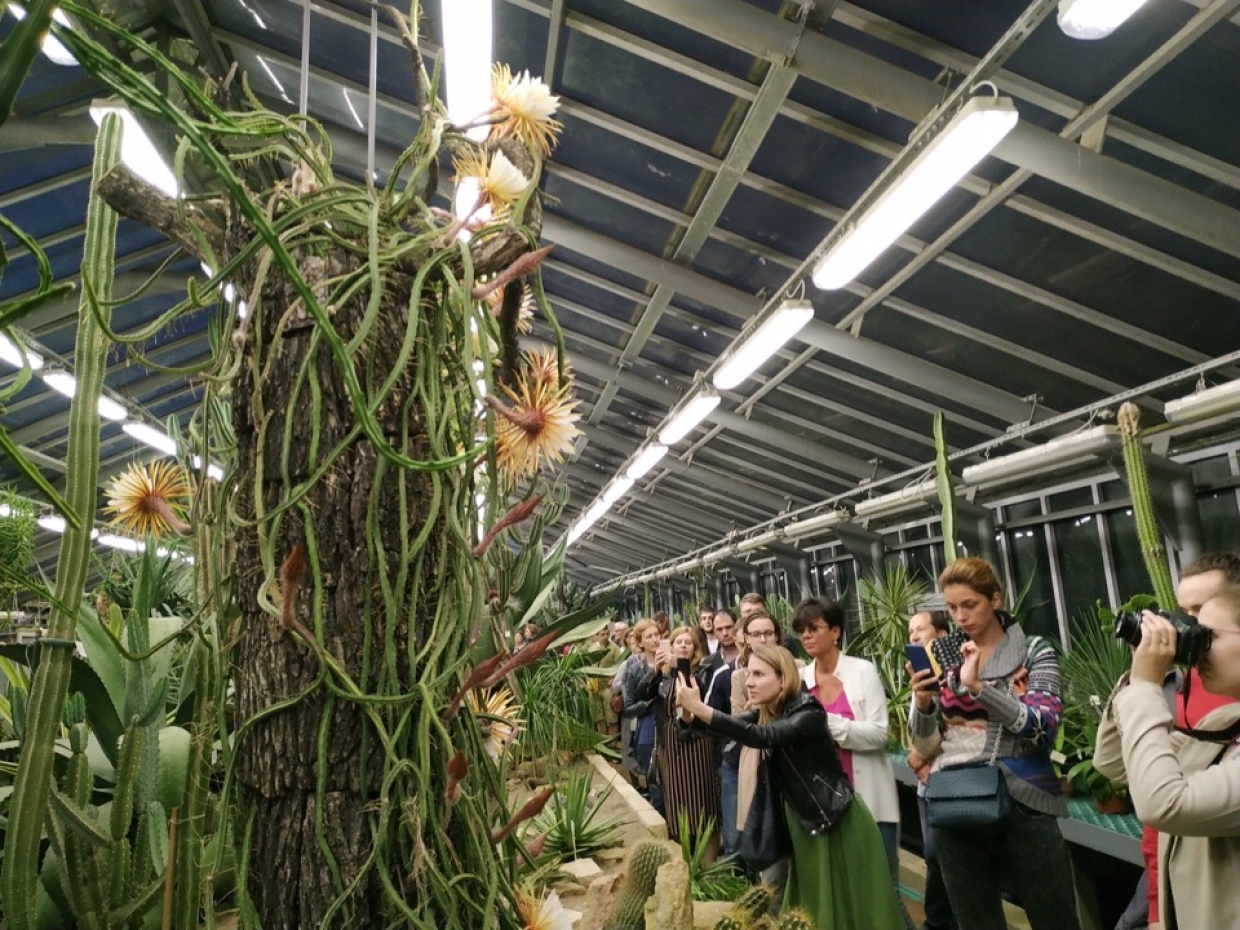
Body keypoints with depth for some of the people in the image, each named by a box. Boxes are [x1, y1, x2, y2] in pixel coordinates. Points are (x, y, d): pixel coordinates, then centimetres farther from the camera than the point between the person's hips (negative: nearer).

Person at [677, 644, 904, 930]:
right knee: (811, 905, 17)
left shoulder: (808, 714, -24)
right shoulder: (763, 713, 1)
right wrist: (690, 710, -31)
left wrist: (700, 709, -47)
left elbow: (763, 737, -39)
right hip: (802, 822, 7)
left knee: (848, 904, 6)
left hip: (838, 821, -7)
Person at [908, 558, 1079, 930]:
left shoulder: (1034, 650, -1)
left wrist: (977, 687, -25)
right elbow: (927, 747, 5)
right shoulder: (942, 658, 5)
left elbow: (1043, 728, -15)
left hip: (1023, 805, -2)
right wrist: (922, 703, -15)